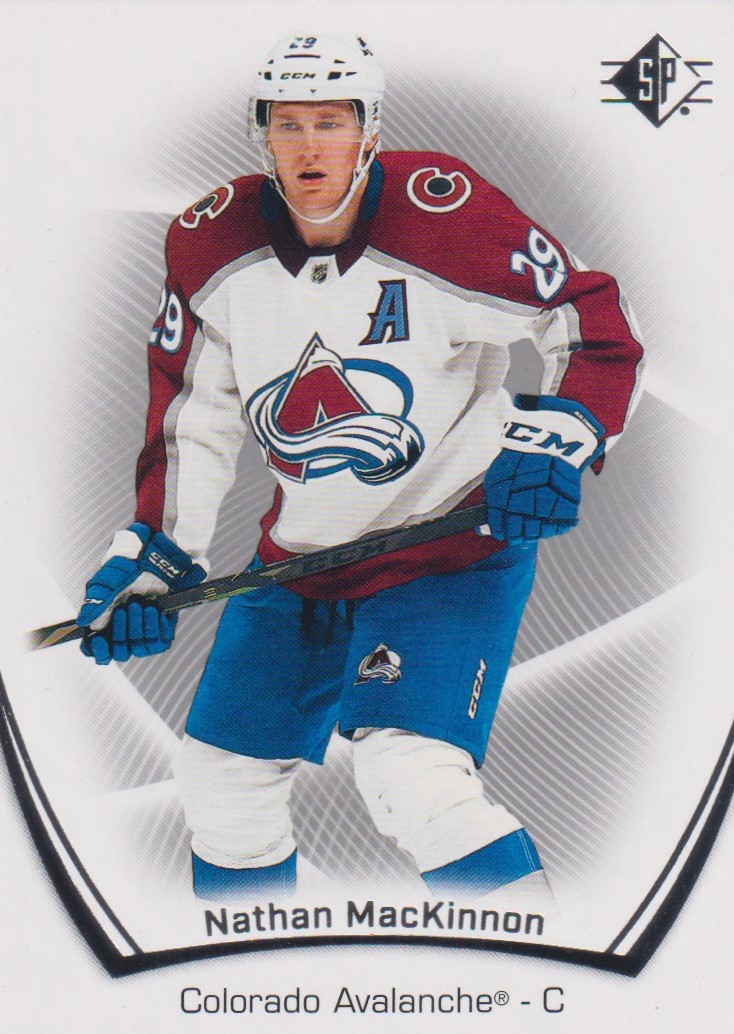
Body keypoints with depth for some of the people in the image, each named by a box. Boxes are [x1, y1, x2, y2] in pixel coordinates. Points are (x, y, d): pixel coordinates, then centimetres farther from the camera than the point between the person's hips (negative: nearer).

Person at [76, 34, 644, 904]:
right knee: (222, 776, 14)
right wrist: (154, 554, -1)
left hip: (453, 546, -5)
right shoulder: (211, 246, -5)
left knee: (411, 777, -24)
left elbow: (592, 319, -9)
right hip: (298, 555, 6)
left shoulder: (444, 217, -19)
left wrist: (555, 440, -21)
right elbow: (194, 416, 5)